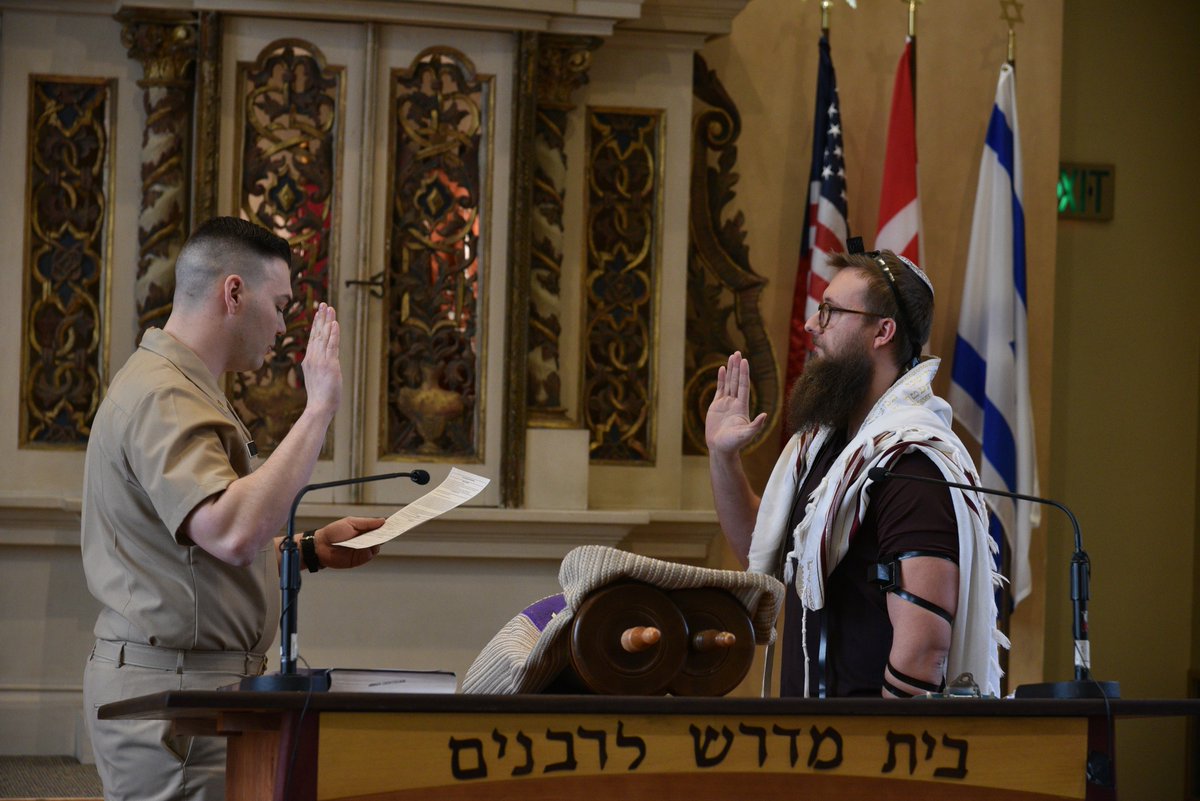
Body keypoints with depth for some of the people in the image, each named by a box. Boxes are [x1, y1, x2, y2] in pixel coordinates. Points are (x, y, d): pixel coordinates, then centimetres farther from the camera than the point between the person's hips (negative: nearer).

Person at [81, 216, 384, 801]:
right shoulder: (164, 397, -15)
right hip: (171, 684, -11)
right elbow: (232, 535, -31)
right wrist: (319, 408, -25)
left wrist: (311, 550, 16)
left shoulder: (178, 386, 20)